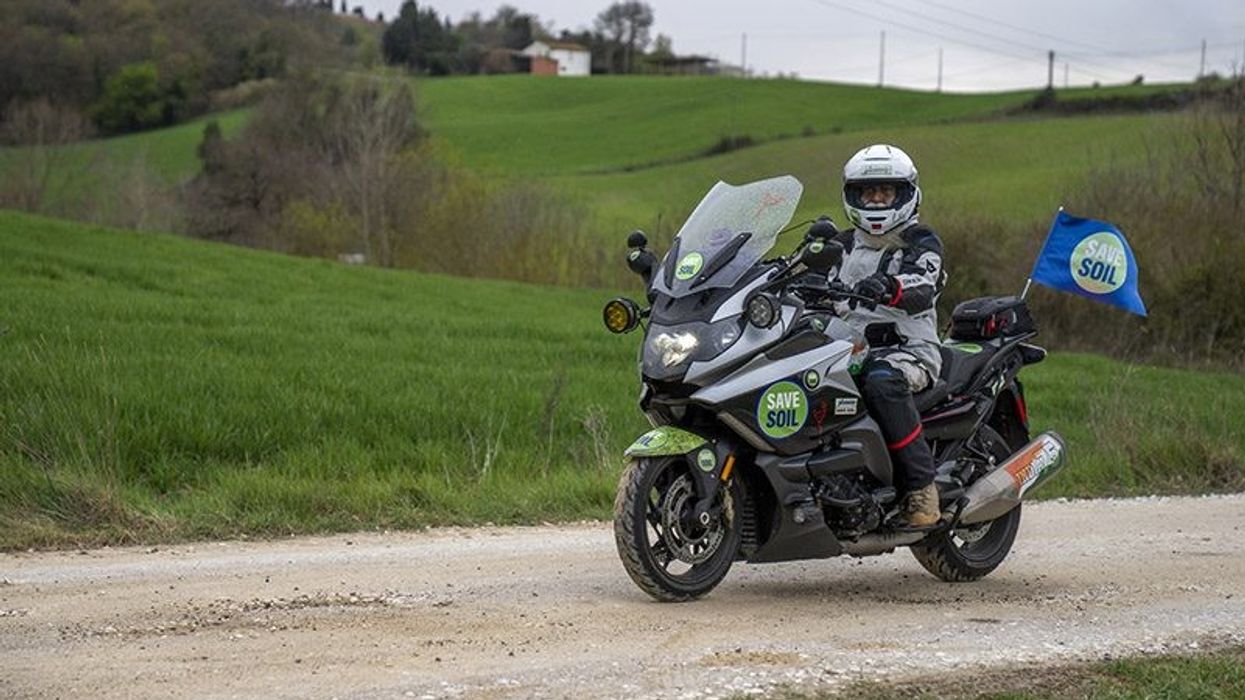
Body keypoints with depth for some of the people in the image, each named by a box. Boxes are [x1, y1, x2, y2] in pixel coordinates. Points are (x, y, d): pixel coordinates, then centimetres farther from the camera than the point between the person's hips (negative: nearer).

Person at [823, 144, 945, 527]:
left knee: (881, 381, -39)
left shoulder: (921, 242, 3)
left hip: (908, 350, -5)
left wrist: (888, 287, -40)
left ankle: (922, 486, -33)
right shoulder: (844, 245, 22)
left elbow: (921, 290, -18)